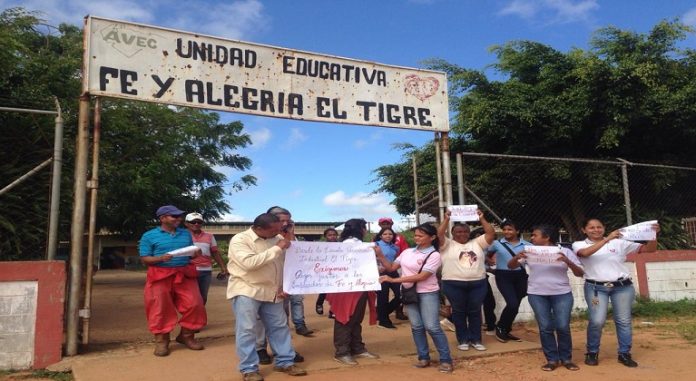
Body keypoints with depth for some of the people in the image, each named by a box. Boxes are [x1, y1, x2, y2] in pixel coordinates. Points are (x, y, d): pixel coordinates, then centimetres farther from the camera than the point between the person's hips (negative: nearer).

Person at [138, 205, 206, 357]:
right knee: (160, 308, -1)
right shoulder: (149, 236, -2)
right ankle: (161, 341, 13)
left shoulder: (185, 234, 12)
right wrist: (161, 258, -22)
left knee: (194, 305, 0)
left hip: (185, 275, 4)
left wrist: (196, 253, -6)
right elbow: (144, 259, -4)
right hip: (161, 276, -4)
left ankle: (186, 336, 17)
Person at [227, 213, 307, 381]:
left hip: (271, 292, 5)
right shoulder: (239, 240, -15)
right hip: (246, 291, -5)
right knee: (247, 330, -3)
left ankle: (285, 362, 23)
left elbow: (286, 264, 12)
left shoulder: (277, 239, 3)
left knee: (280, 327, 10)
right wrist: (276, 249, -26)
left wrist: (284, 286, 5)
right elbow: (249, 263, -30)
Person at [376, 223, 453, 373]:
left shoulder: (434, 255, -12)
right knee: (416, 327, 8)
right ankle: (424, 358, 20)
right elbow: (391, 267, 10)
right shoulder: (407, 252, 6)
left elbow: (422, 277, -20)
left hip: (428, 293, -5)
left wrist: (393, 280, -23)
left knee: (432, 327, -7)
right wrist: (380, 255, -7)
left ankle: (446, 360, 4)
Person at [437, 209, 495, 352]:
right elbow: (439, 234, -13)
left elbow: (491, 233, 4)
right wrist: (446, 219, -12)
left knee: (475, 312, 9)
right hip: (454, 284, -2)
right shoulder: (447, 245, 3)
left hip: (477, 284, 3)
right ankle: (462, 340, 17)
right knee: (459, 312, 6)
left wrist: (482, 219, -1)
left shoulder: (477, 243, 11)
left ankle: (476, 339, 20)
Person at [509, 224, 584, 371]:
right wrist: (516, 257, -19)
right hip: (537, 295, 1)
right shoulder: (529, 252, 3)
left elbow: (580, 273, -4)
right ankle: (552, 359, 14)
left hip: (562, 294, -1)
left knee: (563, 326, -4)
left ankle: (566, 358, 14)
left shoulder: (565, 251, -1)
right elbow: (510, 266, 3)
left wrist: (568, 262, -23)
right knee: (545, 327, 1)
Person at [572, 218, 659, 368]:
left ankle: (624, 354, 21)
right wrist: (607, 239, -25)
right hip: (596, 287, -2)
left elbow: (649, 249, 5)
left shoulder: (618, 242, 4)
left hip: (623, 286, 2)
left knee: (624, 321, 5)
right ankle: (592, 353, 11)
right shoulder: (579, 245, 2)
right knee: (597, 321, -9)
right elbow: (586, 253, -23)